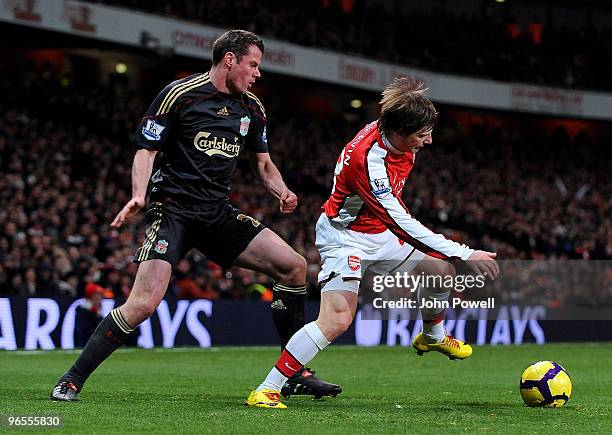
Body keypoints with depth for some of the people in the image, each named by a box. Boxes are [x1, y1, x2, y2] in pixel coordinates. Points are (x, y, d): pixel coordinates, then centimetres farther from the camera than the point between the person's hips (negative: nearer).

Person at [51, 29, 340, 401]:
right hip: (173, 209, -6)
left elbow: (263, 163, 21)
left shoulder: (252, 108, 12)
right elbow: (146, 150, -5)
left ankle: (295, 373, 7)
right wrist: (138, 196, -22)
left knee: (294, 266, -4)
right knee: (144, 303, -22)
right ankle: (72, 380, -9)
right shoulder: (180, 95, -7)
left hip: (219, 214, 6)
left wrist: (281, 191, 0)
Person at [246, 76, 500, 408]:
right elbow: (401, 223, -35)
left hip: (378, 232, 9)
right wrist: (464, 254, -35)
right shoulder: (367, 159, -36)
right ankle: (265, 391, -18)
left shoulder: (391, 134, -11)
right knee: (337, 320, -23)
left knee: (440, 269, 12)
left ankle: (432, 337, 42)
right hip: (346, 237, -9)